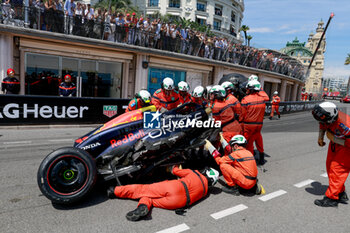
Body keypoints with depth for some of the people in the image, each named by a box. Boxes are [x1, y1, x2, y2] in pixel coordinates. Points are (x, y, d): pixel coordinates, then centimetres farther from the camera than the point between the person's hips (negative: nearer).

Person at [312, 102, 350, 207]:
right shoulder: (329, 115, -18)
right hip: (336, 143, 8)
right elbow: (323, 125, 7)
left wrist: (333, 139, -29)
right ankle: (341, 194, 26)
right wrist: (320, 137, -2)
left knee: (337, 169, -10)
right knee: (330, 165, 11)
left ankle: (331, 198, 0)